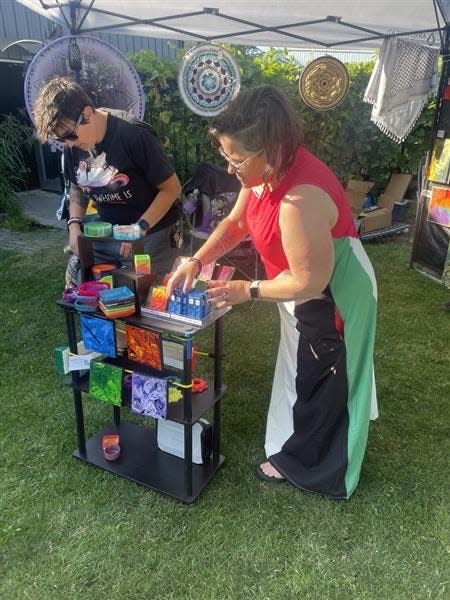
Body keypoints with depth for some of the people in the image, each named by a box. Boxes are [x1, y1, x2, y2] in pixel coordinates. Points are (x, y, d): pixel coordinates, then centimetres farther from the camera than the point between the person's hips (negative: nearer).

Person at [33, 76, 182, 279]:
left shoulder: (133, 135, -21)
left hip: (150, 235, -5)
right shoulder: (72, 144, -2)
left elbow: (171, 188, -16)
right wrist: (74, 225, -1)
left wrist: (140, 228, -23)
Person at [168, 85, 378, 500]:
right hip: (309, 289, 9)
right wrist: (197, 260, -7)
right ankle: (305, 448, 52)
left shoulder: (300, 200, -38)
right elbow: (236, 222, 4)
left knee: (315, 383, 11)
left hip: (332, 296, -9)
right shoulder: (266, 170, -9)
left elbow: (310, 282, -30)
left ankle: (303, 464, 36)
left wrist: (248, 291, -19)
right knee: (303, 372, 26)